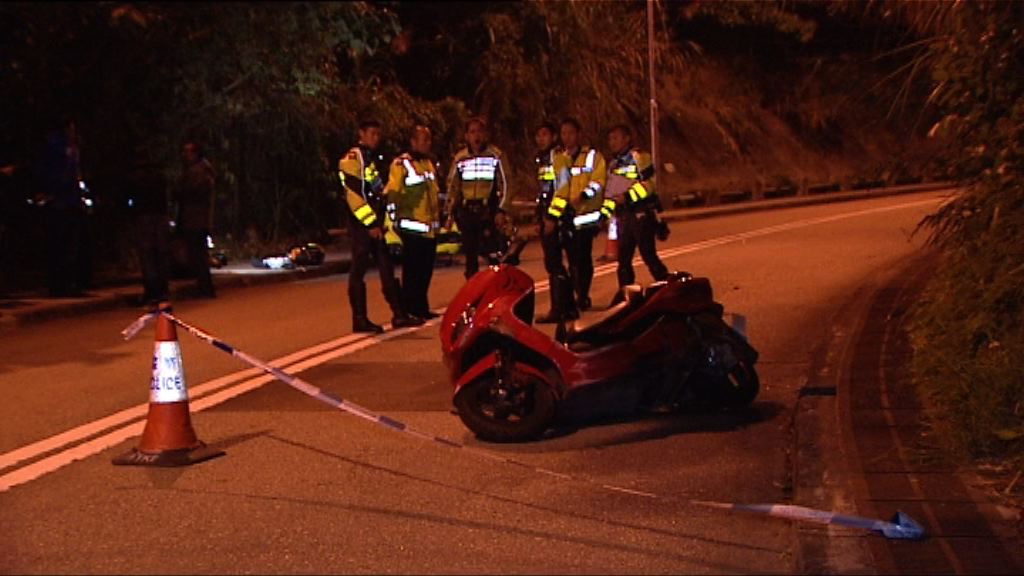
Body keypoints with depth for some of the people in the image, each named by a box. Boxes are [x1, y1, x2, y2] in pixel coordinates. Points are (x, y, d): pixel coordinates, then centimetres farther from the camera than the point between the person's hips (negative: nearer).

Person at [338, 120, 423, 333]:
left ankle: (399, 315, 8)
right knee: (359, 269, -5)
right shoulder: (353, 158, -10)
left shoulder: (374, 158, 19)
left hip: (375, 222, 9)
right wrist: (370, 224, -18)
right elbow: (353, 195, -18)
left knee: (387, 267, 7)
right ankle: (360, 319, -2)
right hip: (361, 224, -9)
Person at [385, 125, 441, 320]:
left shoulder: (430, 163, 19)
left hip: (430, 228, 8)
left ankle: (422, 308, 18)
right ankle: (410, 310, -2)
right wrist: (395, 220, -14)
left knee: (426, 271, 10)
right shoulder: (401, 164, -8)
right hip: (413, 228, -8)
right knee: (412, 270, -6)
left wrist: (438, 219, 26)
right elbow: (391, 194, -11)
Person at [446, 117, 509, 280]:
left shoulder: (495, 156, 1)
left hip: (488, 211, -3)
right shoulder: (460, 158, 9)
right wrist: (450, 213, 9)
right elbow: (452, 186, 13)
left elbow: (503, 184, 1)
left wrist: (501, 211, -6)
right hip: (466, 211, 3)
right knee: (470, 255, 6)